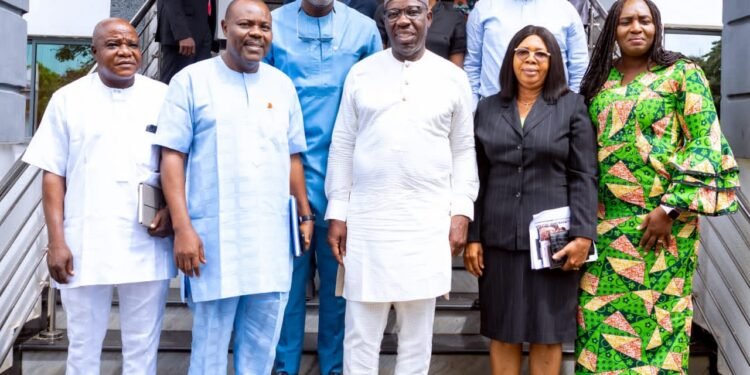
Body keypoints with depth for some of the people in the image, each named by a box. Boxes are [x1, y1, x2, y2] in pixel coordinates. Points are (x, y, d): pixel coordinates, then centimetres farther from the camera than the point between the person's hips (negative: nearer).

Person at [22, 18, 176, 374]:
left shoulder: (162, 97, 6)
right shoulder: (68, 98, 5)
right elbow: (53, 173, 4)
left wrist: (171, 210, -8)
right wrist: (56, 241, -3)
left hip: (147, 246, 0)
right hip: (85, 245, 0)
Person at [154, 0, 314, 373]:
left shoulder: (282, 84, 11)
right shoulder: (192, 80, -2)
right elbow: (172, 157, -5)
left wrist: (305, 215, 13)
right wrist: (182, 227, -12)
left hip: (272, 237, 4)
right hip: (214, 237, -4)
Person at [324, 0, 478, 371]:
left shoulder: (453, 77, 5)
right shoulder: (361, 72, 6)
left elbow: (464, 150, 6)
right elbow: (342, 147, 6)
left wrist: (461, 212, -2)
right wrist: (337, 212, 2)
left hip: (428, 220, 0)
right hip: (367, 217, 0)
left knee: (417, 332, 10)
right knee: (360, 330, 5)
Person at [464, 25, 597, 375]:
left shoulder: (572, 106, 4)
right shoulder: (487, 109, 11)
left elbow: (584, 176, -1)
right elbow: (477, 178, 8)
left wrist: (583, 234, -11)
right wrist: (472, 236, 3)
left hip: (552, 238, -2)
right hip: (499, 238, 2)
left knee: (547, 334, 6)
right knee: (502, 333, 8)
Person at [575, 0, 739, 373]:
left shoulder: (682, 73, -2)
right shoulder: (600, 80, 11)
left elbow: (706, 143, -9)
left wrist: (670, 208, -16)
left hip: (659, 217, -4)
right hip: (604, 220, 4)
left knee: (654, 318, 2)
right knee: (598, 315, 6)